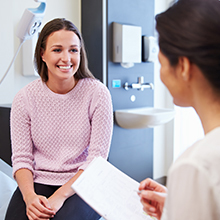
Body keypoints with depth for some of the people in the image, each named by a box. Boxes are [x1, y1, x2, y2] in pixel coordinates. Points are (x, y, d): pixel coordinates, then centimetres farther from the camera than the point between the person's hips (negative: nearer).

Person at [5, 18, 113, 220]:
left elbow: (97, 159, -8)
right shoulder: (25, 98, -1)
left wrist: (60, 196, -18)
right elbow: (21, 157, 0)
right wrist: (29, 195, -18)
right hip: (38, 183, 2)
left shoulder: (98, 93, -7)